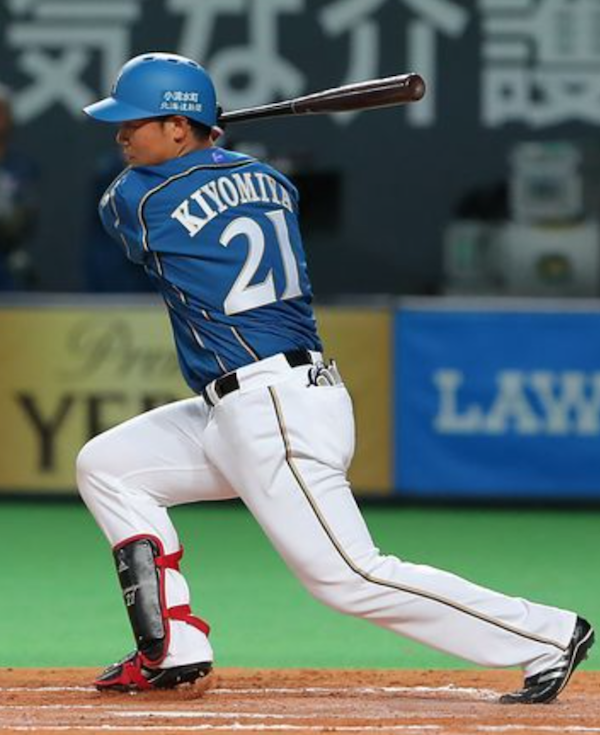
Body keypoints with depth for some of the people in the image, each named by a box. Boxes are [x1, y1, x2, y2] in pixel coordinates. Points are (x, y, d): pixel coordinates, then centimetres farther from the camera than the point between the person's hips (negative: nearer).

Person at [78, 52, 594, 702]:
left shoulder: (142, 200, -11)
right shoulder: (267, 180, 10)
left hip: (277, 418, -10)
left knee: (349, 577, -10)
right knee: (104, 466, 14)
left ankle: (547, 634, -8)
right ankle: (173, 648, 11)